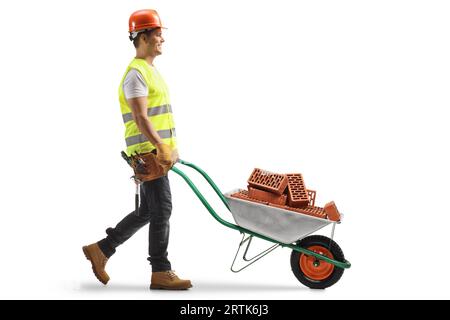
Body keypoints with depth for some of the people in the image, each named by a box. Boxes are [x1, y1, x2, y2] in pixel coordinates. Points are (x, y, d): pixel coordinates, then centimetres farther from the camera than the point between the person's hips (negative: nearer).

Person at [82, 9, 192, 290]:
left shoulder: (150, 71, 20)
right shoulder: (136, 73, -12)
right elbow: (140, 119, -21)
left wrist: (168, 148, 23)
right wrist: (162, 149, -27)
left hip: (158, 151, 10)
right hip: (150, 152, -10)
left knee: (147, 211, 13)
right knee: (161, 210, -6)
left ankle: (101, 250, 22)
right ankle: (161, 273, 2)